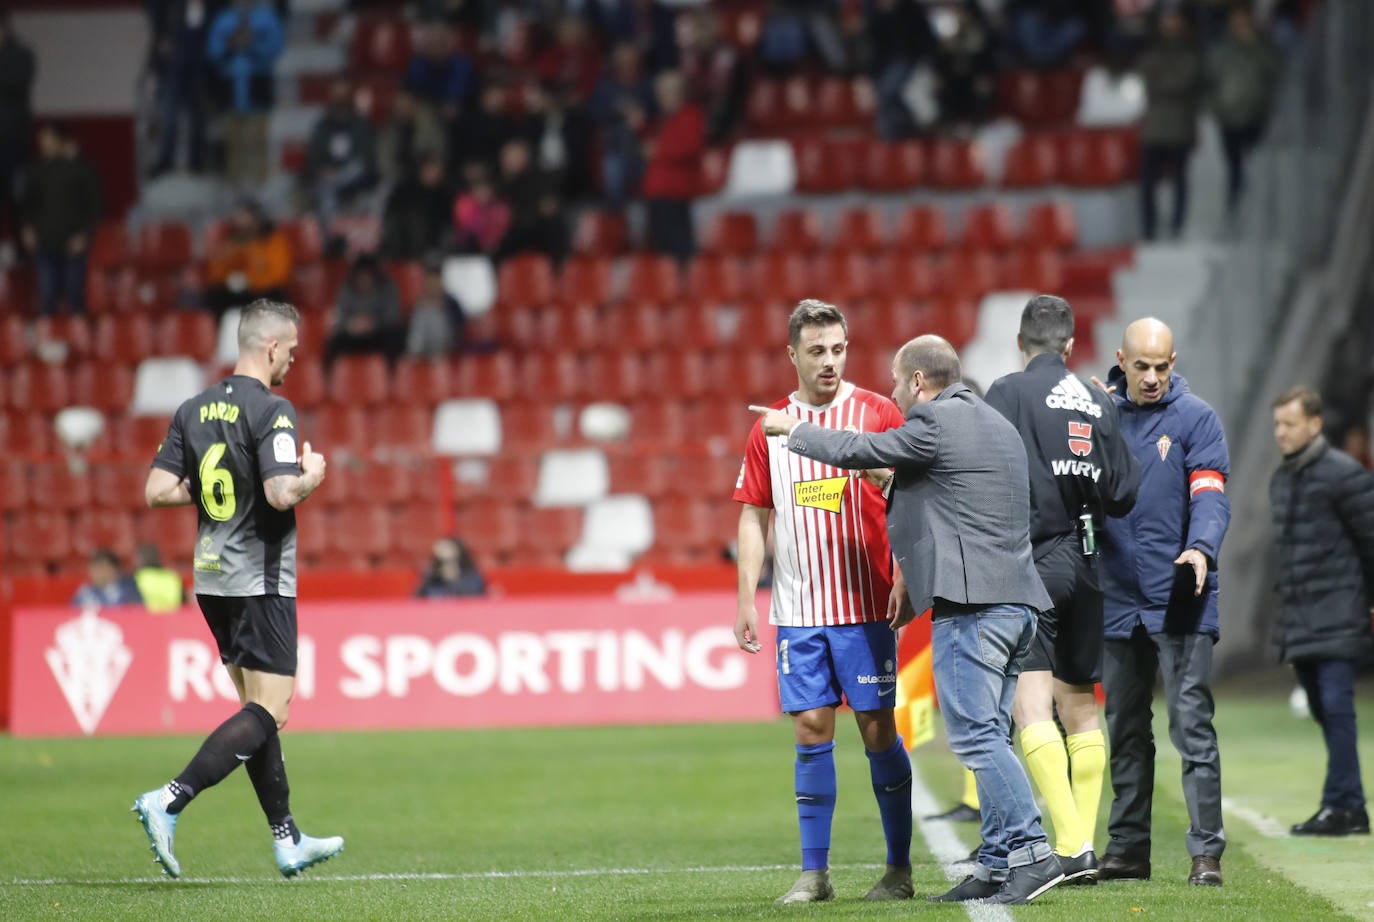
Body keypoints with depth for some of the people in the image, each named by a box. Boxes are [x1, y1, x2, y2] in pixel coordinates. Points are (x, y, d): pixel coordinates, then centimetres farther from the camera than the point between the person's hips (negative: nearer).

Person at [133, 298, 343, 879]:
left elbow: (157, 490, 4)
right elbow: (282, 495, -24)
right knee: (270, 713, -6)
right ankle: (168, 802, -20)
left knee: (257, 706, 14)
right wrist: (311, 475, -4)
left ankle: (287, 841, 18)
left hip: (212, 579, 8)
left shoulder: (193, 410, 7)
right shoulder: (272, 410, -14)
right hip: (260, 580, -8)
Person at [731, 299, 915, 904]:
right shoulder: (770, 427, 8)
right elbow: (754, 517, 11)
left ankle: (899, 869, 7)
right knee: (811, 729, 2)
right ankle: (814, 872, 8)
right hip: (797, 610, 3)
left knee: (877, 728, -1)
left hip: (864, 605, -3)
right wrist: (746, 600, 6)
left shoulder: (876, 414, -1)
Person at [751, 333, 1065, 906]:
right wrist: (912, 582, 32)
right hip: (1015, 600, 10)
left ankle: (1030, 852, -17)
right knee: (987, 739, 10)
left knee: (976, 735, -11)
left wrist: (791, 429, 17)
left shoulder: (934, 423, -8)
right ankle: (998, 865, 8)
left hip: (971, 603, -10)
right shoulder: (996, 425, 22)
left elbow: (856, 451, -1)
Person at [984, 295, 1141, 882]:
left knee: (1031, 706, -11)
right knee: (1081, 707, 14)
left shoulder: (1009, 393, -6)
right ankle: (1084, 847, 13)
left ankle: (1073, 845, -23)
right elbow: (1122, 495, 8)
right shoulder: (1098, 403, 8)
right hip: (1084, 566, 6)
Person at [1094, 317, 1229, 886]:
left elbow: (1210, 494, -13)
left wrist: (1201, 547, -29)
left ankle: (1206, 851, -8)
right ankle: (1127, 849, 20)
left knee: (1191, 726, -9)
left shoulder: (1195, 418, -2)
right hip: (1118, 599, 5)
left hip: (1179, 602, -5)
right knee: (1125, 731, 12)